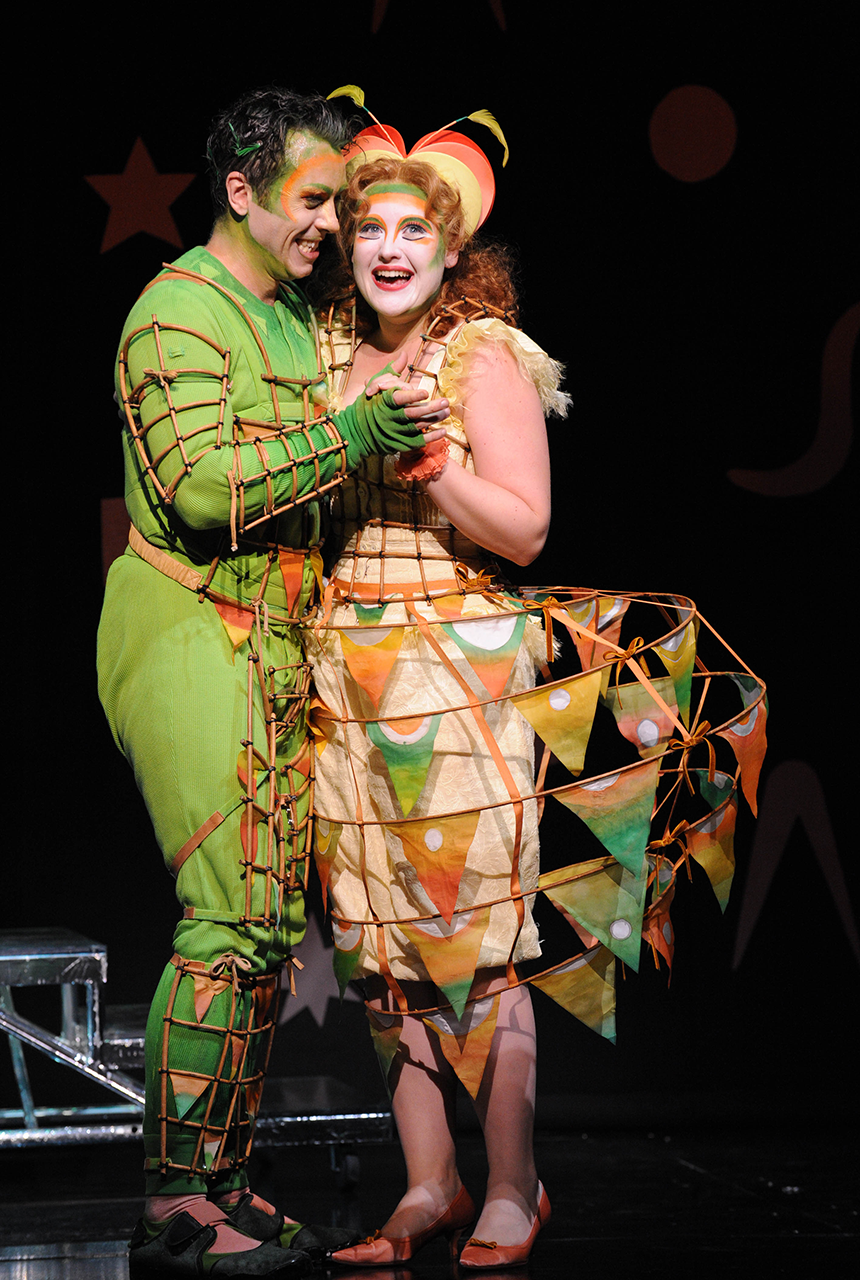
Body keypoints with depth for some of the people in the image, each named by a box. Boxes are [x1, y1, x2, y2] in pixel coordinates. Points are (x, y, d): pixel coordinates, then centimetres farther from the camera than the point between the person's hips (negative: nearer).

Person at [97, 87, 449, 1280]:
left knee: (268, 922, 7)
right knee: (233, 918, -13)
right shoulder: (179, 311, -9)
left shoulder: (295, 313, 19)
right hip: (193, 633, -9)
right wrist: (353, 435, -24)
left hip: (273, 643, 9)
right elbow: (202, 485, -21)